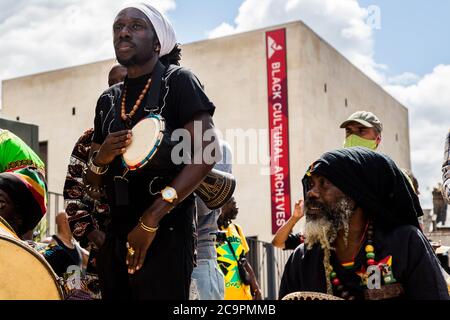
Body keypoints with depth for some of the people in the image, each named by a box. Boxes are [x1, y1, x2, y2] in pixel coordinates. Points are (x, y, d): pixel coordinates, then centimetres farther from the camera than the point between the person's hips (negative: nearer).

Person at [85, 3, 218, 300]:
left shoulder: (179, 81, -4)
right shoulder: (108, 100, 13)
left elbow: (206, 153, -16)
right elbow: (94, 182, 17)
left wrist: (151, 220, -19)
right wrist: (100, 159, -8)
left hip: (167, 232, -6)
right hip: (115, 235, 6)